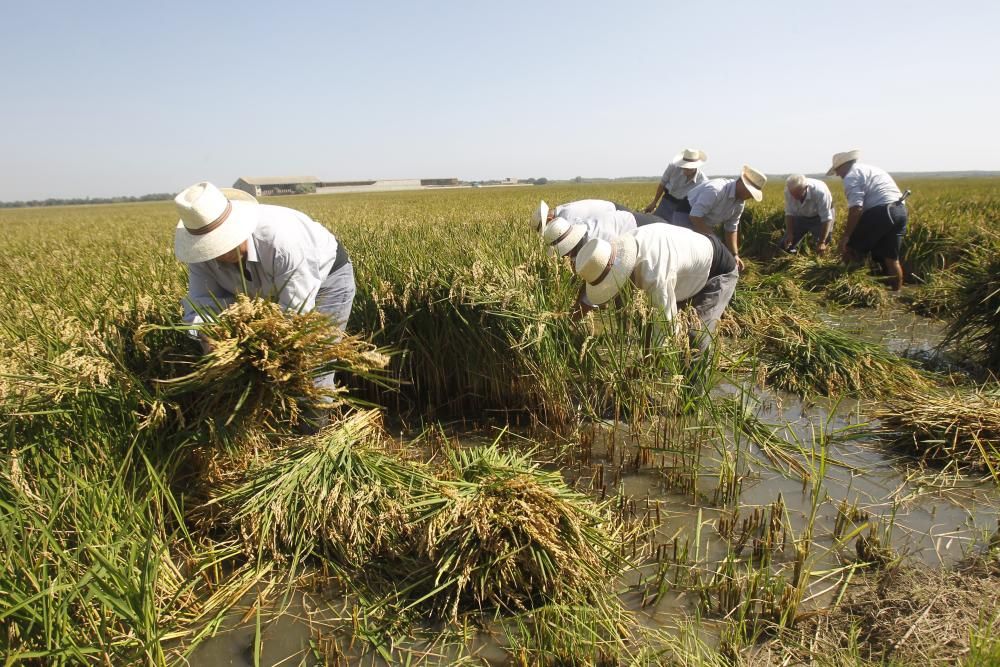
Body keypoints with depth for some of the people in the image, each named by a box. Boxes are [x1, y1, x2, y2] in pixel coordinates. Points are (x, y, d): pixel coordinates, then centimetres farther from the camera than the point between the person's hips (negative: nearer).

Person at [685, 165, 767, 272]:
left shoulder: (740, 203, -3)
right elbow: (695, 217, -32)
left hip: (705, 228, 9)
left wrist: (735, 255, -4)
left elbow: (731, 229, 5)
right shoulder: (715, 190, -31)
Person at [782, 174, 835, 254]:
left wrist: (822, 242, -35)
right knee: (785, 246, -2)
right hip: (801, 216, 3)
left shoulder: (820, 191, -38)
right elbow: (789, 213, -14)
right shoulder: (788, 191, -28)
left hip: (819, 217, -3)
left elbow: (826, 218, -33)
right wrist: (789, 234, -23)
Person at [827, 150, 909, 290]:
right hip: (901, 211, 9)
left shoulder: (851, 176, -1)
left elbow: (856, 208, -14)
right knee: (891, 257, 14)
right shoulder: (870, 169, 29)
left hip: (881, 213, -9)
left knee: (850, 249, 3)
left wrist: (846, 236, -11)